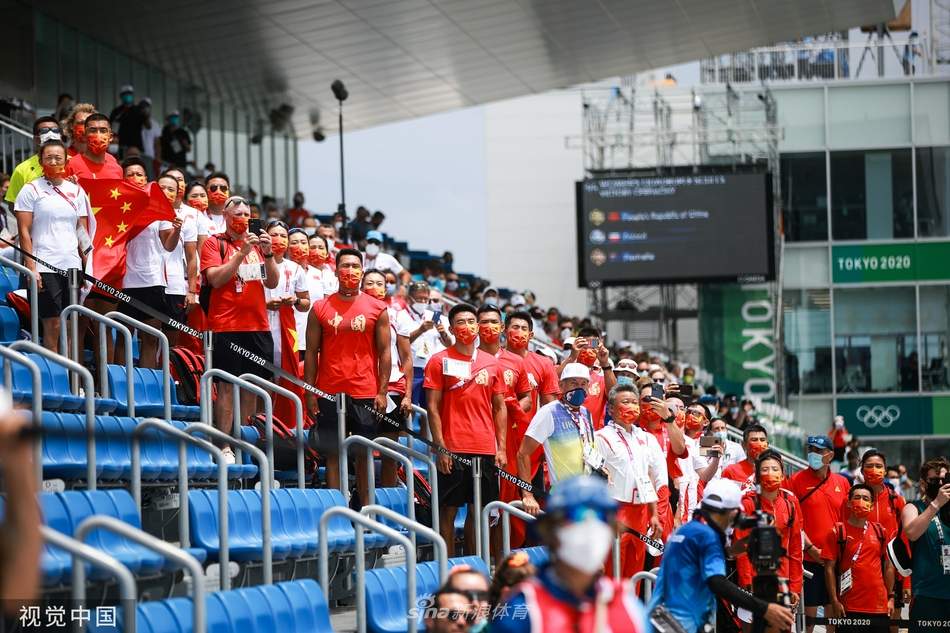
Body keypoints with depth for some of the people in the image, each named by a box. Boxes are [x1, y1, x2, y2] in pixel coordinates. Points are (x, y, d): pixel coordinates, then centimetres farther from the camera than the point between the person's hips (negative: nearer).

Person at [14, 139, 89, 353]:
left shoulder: (77, 191, 12)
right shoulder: (31, 190, 0)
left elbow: (83, 231, 15)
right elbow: (24, 232, -4)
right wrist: (31, 268, -11)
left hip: (73, 267, 4)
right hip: (45, 268, -4)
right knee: (53, 325, -7)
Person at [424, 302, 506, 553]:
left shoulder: (491, 363, 12)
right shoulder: (440, 360, 0)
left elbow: (499, 408, 14)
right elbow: (432, 407, -4)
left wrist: (501, 447, 6)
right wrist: (440, 447, -12)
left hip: (486, 449, 4)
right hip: (453, 448, -4)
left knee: (478, 509, 8)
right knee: (448, 508, -2)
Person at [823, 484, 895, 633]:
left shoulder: (880, 531, 10)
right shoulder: (837, 531, -1)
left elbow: (888, 566, 15)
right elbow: (830, 569, -4)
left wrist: (891, 597, 9)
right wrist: (834, 602, -10)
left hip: (879, 606, 4)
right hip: (848, 608, -4)